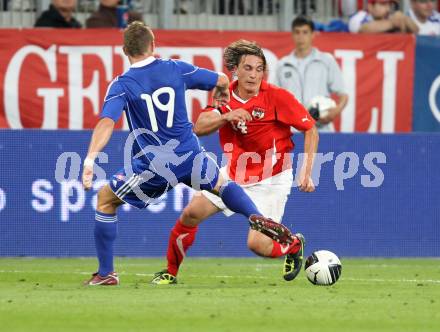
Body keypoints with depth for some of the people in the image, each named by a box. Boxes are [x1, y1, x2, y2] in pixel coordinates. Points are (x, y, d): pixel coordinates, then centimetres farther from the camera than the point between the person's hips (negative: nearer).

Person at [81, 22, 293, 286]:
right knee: (221, 184, 31)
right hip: (189, 157, 3)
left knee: (105, 200, 16)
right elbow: (221, 81, 11)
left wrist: (90, 159, -31)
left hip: (151, 167, -3)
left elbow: (107, 122, -23)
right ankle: (257, 218, 4)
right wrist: (222, 95, 35)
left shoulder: (122, 85, -8)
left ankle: (106, 273, 13)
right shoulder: (175, 69, 0)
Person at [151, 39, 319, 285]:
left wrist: (306, 172, -18)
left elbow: (310, 129, -11)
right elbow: (199, 127, -10)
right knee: (191, 213, -4)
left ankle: (294, 245, 19)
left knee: (257, 244, -15)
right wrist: (227, 116, -28)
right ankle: (171, 272, 16)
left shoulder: (277, 97, -17)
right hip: (234, 174, 5)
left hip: (271, 180, -5)